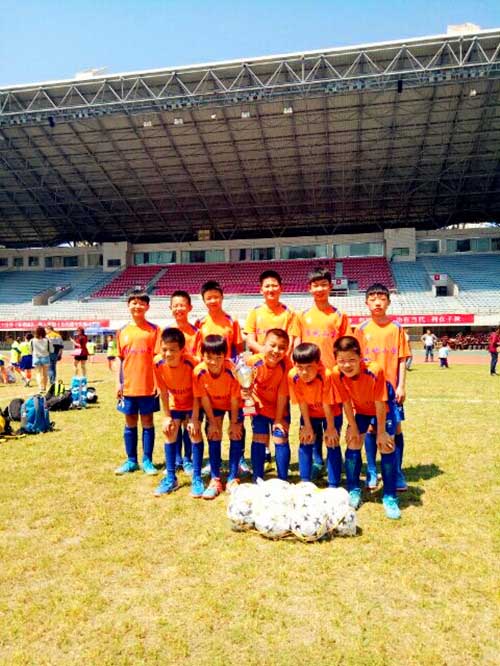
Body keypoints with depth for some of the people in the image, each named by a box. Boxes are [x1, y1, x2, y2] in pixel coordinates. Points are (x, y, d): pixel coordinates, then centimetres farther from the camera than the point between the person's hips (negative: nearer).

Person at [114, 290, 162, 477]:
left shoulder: (154, 330, -3)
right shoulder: (122, 332, 6)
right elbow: (120, 359, 10)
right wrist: (118, 382, 5)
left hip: (148, 385, -3)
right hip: (128, 386, 3)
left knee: (147, 422, 6)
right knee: (130, 423, 11)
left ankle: (147, 461, 17)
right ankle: (131, 461, 23)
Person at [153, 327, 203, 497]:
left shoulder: (191, 363, -35)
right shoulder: (158, 363, -26)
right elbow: (163, 391, -12)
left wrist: (194, 419, -23)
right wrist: (166, 416, -9)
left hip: (192, 403, -3)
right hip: (175, 403, 4)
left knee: (195, 433, -12)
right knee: (170, 434, 3)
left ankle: (197, 479, -1)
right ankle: (170, 478, 15)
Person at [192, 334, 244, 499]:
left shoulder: (232, 371, -36)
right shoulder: (199, 372, -30)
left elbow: (234, 399, -24)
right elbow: (203, 398, -17)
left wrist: (234, 423, -15)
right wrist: (212, 422, -11)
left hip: (234, 405, -2)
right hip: (214, 405, 2)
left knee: (236, 436, -7)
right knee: (213, 437, -3)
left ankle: (232, 479, 3)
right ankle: (215, 480, 5)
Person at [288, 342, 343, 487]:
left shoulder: (326, 375, -39)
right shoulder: (293, 376, -29)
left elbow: (327, 404, -27)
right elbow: (302, 402, -18)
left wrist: (330, 428, -16)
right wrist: (307, 426, -10)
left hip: (331, 413, -3)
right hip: (310, 413, 3)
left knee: (332, 444, -5)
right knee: (305, 441, 0)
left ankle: (333, 485, 6)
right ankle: (305, 481, 14)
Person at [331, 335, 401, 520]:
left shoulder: (374, 371, -38)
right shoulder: (337, 374, -29)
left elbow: (380, 404, -27)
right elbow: (346, 403, -16)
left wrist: (381, 432, -18)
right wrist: (353, 428, -9)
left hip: (384, 408, -3)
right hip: (361, 409, 3)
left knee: (386, 446, -11)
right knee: (353, 443, -4)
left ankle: (390, 497, 1)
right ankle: (354, 491, 13)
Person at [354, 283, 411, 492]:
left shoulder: (396, 328, 1)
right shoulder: (361, 329, 2)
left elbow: (402, 360, 0)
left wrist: (401, 386, -5)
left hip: (392, 387, 0)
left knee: (396, 428, 4)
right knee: (371, 429, 6)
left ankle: (398, 473, 18)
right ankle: (371, 473, 18)